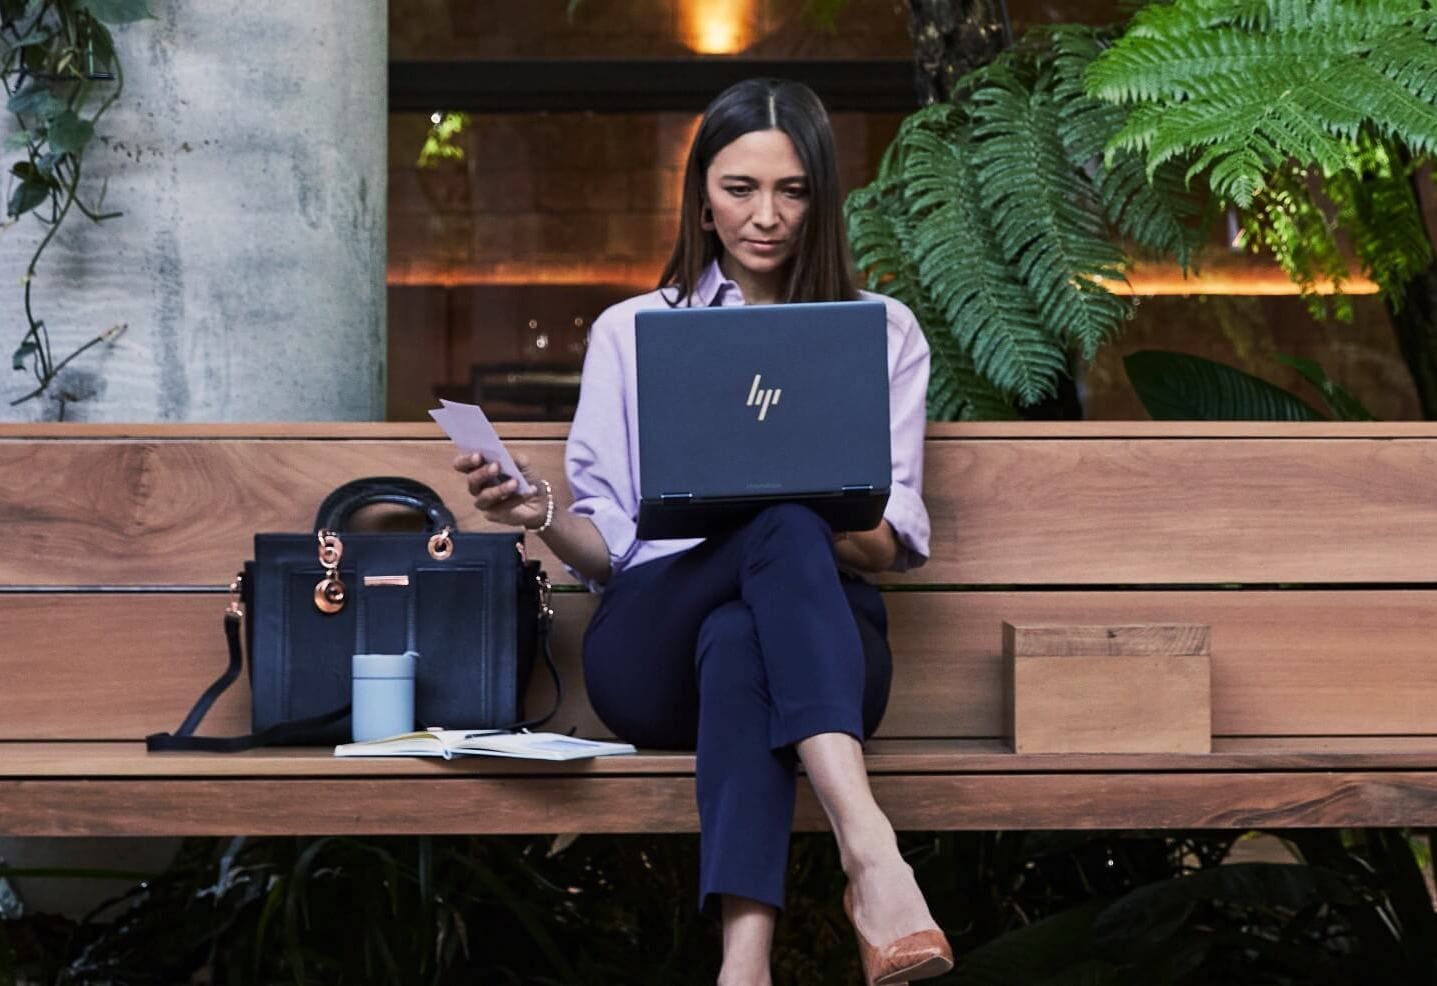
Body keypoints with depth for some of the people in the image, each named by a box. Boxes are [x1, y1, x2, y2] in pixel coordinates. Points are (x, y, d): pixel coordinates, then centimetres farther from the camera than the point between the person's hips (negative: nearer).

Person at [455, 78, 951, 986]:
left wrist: (792, 499, -17)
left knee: (739, 641, -38)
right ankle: (872, 856, -53)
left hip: (822, 651, 1)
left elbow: (887, 546, 5)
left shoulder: (884, 333, 16)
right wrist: (543, 516, -11)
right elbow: (608, 551, 13)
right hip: (654, 649, 0)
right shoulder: (630, 332, 17)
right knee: (785, 528, -35)